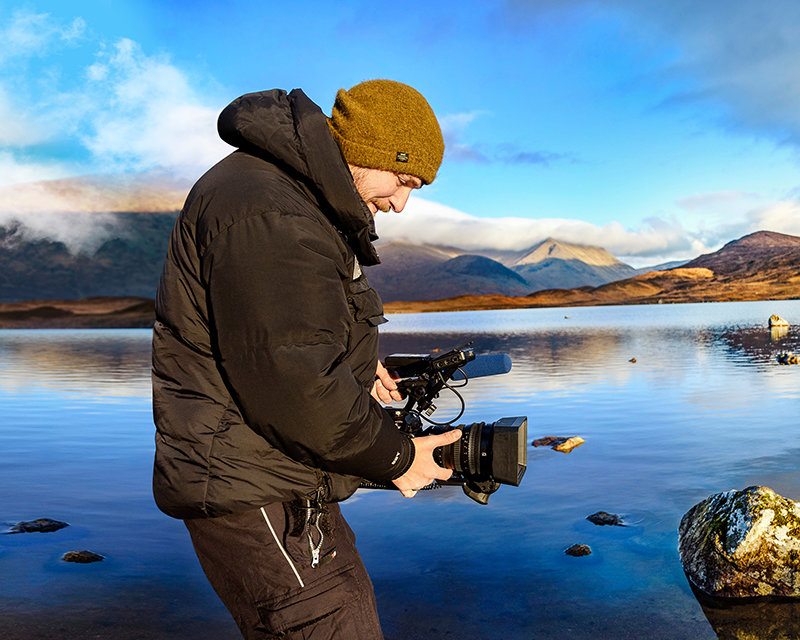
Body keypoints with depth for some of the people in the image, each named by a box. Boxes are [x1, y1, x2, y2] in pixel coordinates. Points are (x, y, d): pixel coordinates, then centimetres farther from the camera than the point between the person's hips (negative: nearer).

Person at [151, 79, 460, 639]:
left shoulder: (295, 198, 13)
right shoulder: (266, 213, -22)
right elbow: (292, 383, -27)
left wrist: (356, 369, 13)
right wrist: (396, 458, -15)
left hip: (289, 489, 11)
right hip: (252, 498, -11)